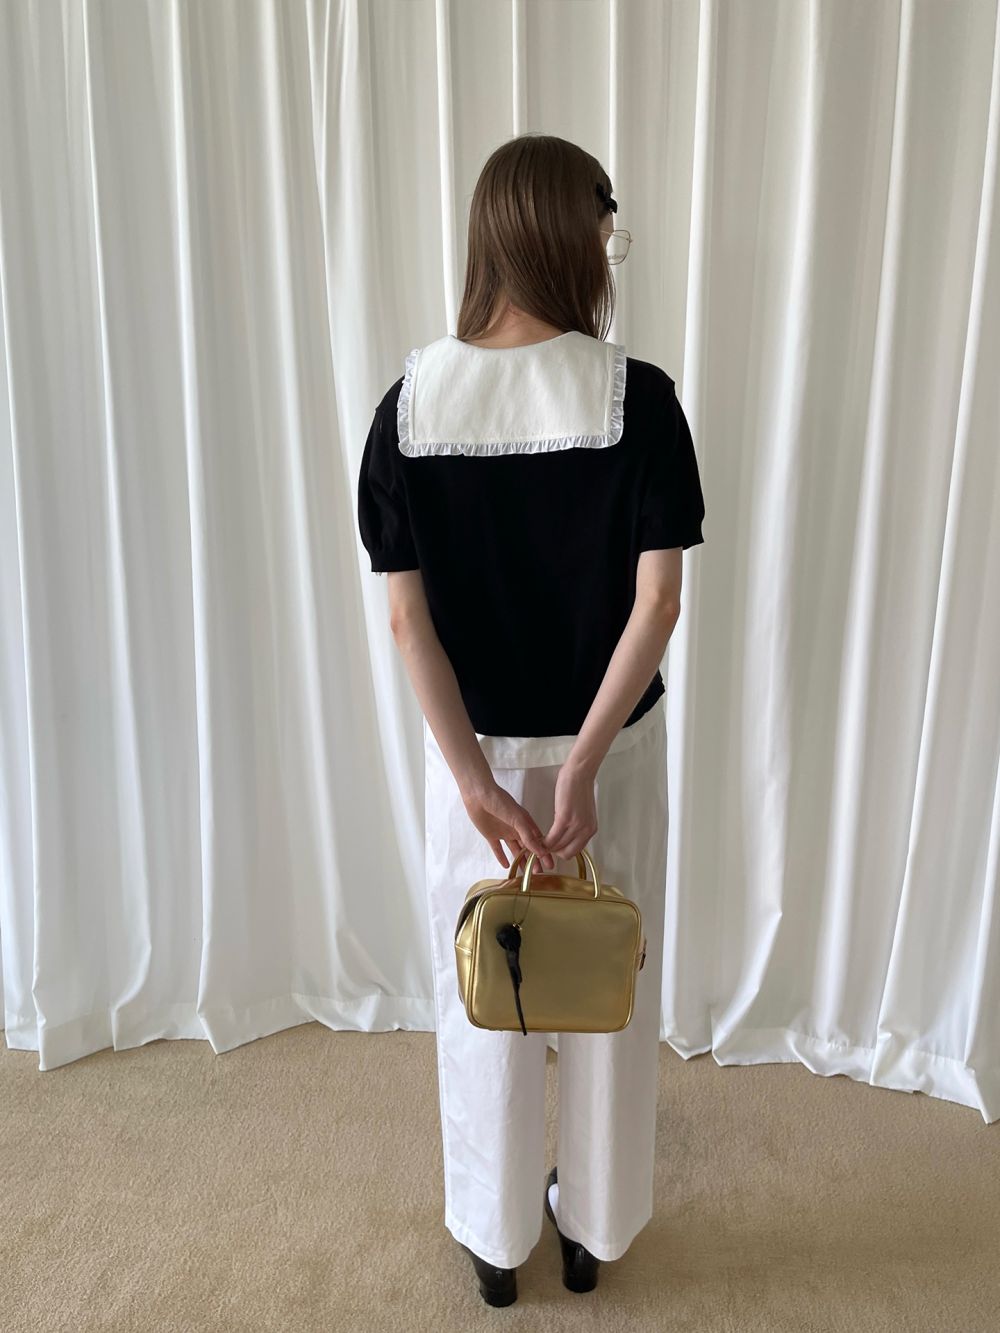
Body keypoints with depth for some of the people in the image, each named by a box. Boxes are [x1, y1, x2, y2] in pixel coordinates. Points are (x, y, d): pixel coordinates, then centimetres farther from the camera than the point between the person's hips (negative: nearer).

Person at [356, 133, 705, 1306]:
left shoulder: (412, 402, -8)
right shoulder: (637, 396, -13)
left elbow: (406, 616, -12)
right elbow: (658, 604, -18)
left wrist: (471, 774, -10)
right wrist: (585, 762, -15)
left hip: (476, 746, 1)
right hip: (610, 743, 0)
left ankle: (494, 1237, 40)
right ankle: (592, 1226, 41)